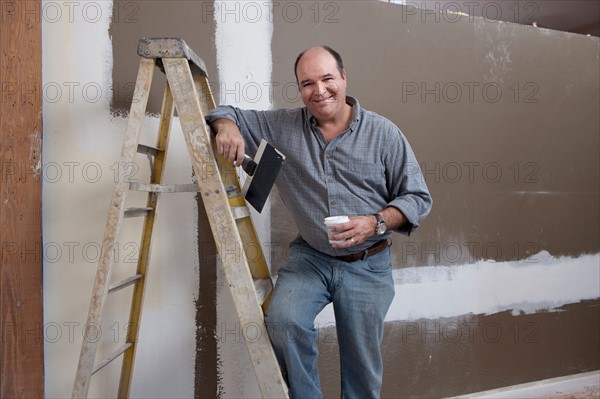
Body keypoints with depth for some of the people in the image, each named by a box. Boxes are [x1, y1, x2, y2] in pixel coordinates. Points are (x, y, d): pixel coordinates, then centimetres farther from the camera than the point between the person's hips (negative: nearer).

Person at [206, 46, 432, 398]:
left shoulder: (384, 134, -5)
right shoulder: (281, 126, 0)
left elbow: (418, 197, -3)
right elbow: (230, 113, 8)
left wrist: (377, 222, -20)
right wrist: (227, 126, -16)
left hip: (367, 266, 0)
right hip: (309, 257, 1)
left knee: (362, 366, 8)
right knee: (283, 320, -26)